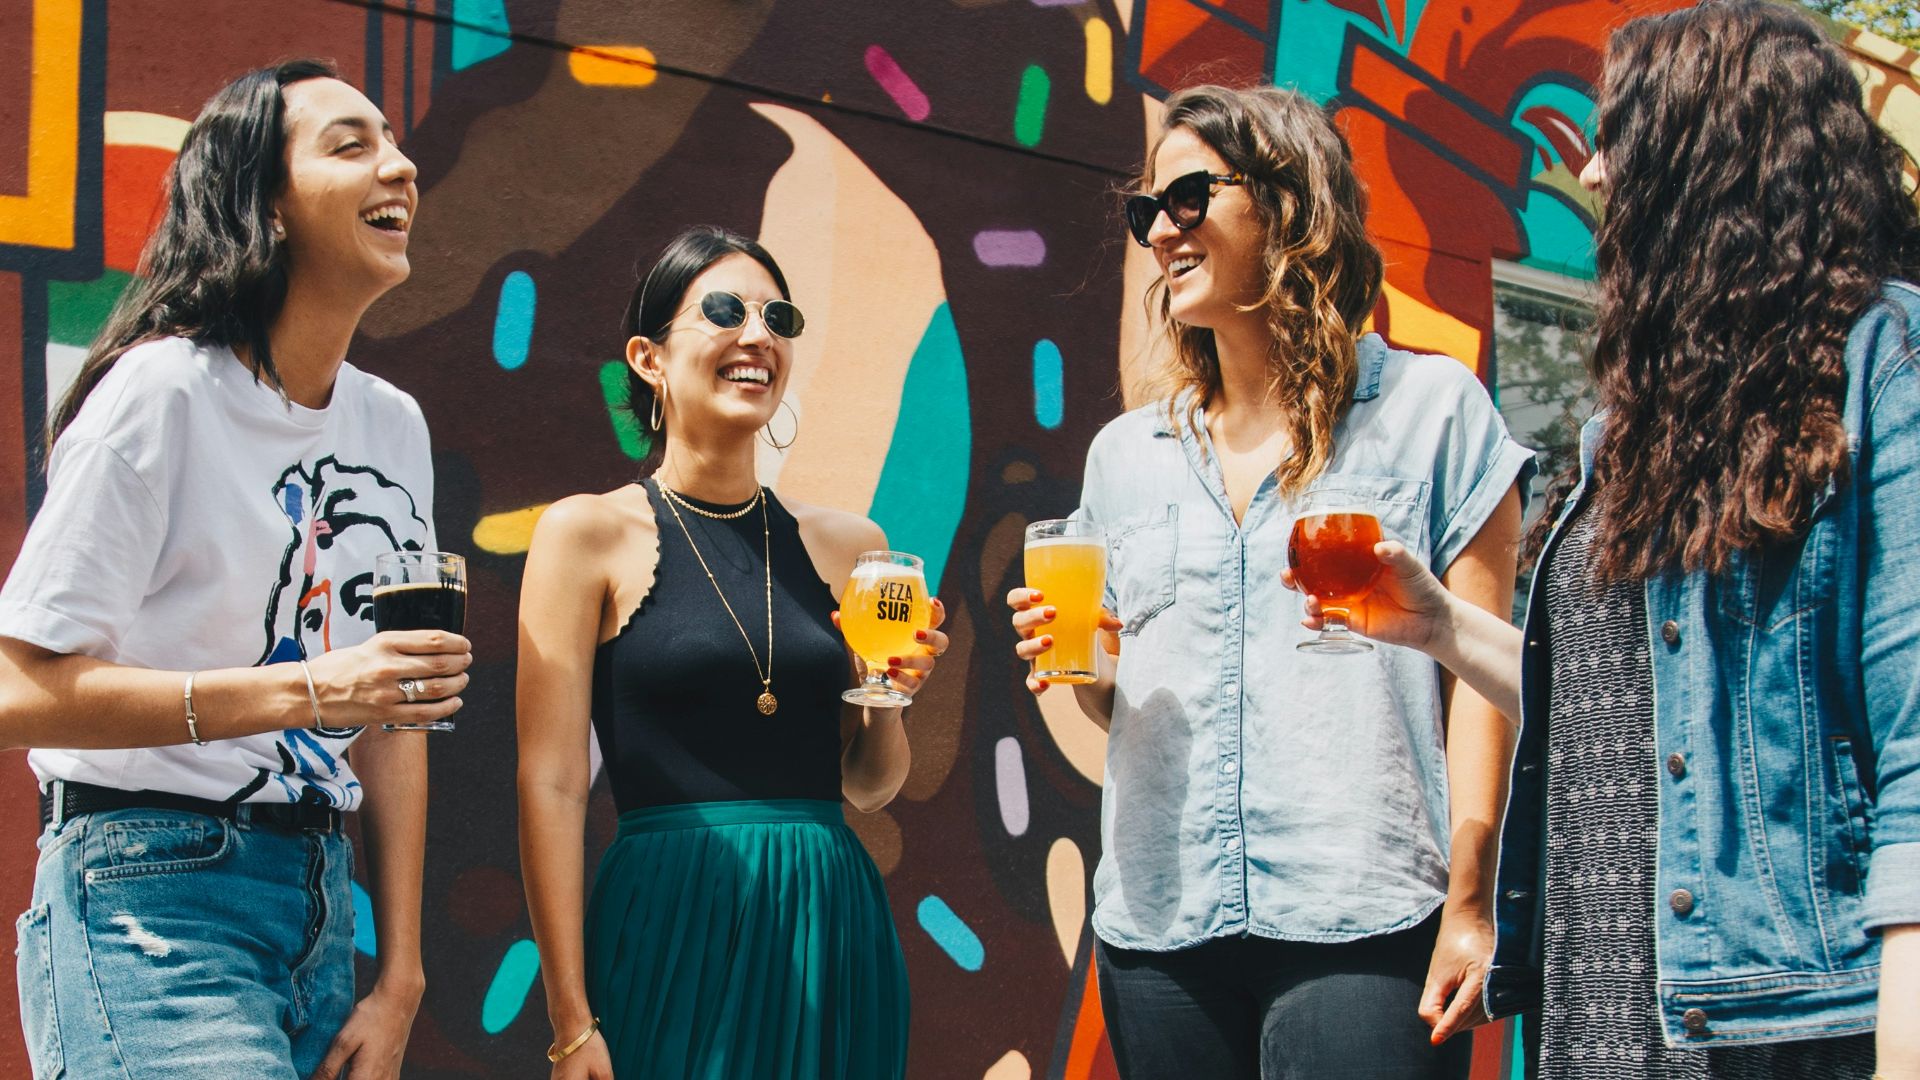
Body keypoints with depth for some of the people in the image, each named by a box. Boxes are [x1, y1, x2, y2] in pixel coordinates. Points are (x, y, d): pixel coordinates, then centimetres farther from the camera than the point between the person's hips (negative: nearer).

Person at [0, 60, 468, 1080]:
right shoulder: (162, 393, -11)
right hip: (149, 896, -7)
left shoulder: (394, 426, 10)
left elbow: (392, 711, 12)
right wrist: (303, 692, -22)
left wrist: (398, 976, 6)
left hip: (320, 900, 7)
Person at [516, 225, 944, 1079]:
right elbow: (551, 786, -7)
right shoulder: (588, 534, -2)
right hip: (674, 937, -4)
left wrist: (891, 695, -5)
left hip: (832, 932, 4)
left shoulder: (846, 545, 10)